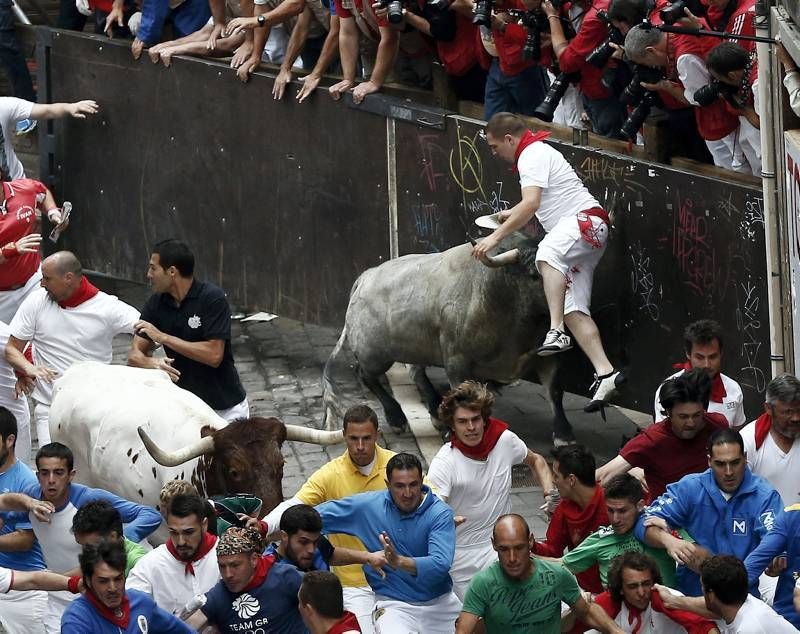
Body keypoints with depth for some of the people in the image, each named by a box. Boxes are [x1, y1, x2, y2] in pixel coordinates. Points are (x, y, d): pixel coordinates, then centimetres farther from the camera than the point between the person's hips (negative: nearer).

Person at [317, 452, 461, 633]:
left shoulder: (440, 514, -9)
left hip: (439, 602, 1)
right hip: (393, 604, -1)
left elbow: (441, 564, -23)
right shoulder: (369, 505, -2)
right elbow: (317, 516, 8)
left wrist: (400, 562, -37)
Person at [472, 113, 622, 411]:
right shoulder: (535, 154, 25)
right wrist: (514, 213, 40)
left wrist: (496, 236, -23)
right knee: (574, 311, -1)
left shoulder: (533, 156, -8)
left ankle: (556, 332, -51)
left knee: (547, 253, -41)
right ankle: (605, 373, -10)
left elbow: (530, 204, -22)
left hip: (586, 221, -12)